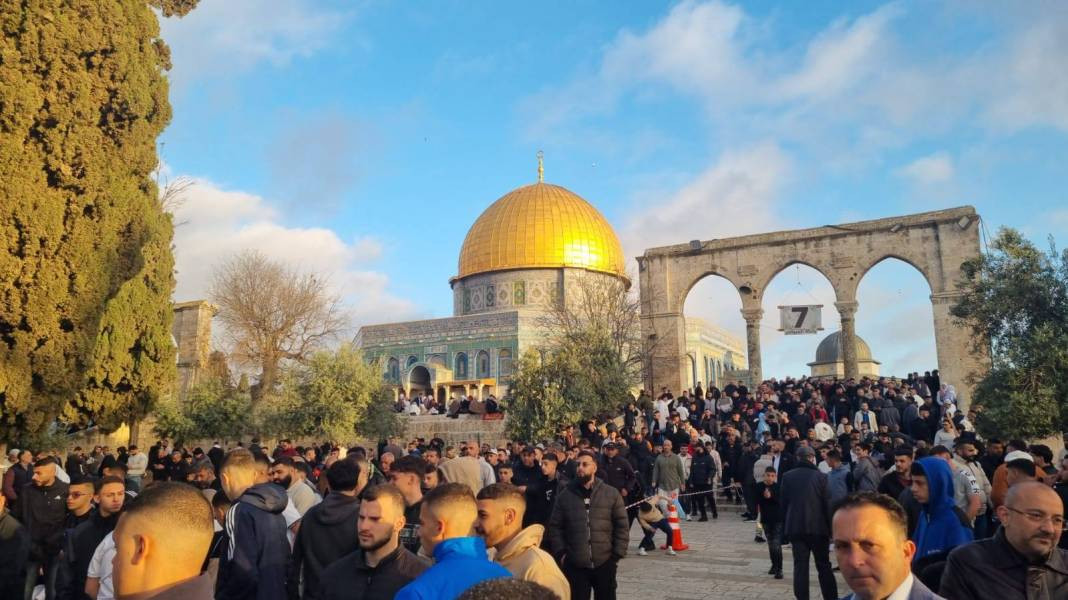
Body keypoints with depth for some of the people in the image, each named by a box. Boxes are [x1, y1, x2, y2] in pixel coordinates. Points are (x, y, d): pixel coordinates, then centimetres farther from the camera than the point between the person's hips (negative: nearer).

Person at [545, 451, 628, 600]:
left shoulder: (611, 493, 0)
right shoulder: (565, 495, 1)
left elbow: (622, 525, 2)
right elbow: (555, 526, 6)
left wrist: (618, 553, -3)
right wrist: (560, 553, -2)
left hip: (604, 563, 0)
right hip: (575, 565, 0)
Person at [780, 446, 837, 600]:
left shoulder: (787, 477, 1)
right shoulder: (820, 477, -6)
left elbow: (783, 504, 4)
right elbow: (828, 505, -6)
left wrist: (785, 529, 10)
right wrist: (831, 529, 2)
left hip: (795, 528, 1)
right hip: (818, 528, -1)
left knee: (800, 566, 5)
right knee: (824, 567, 10)